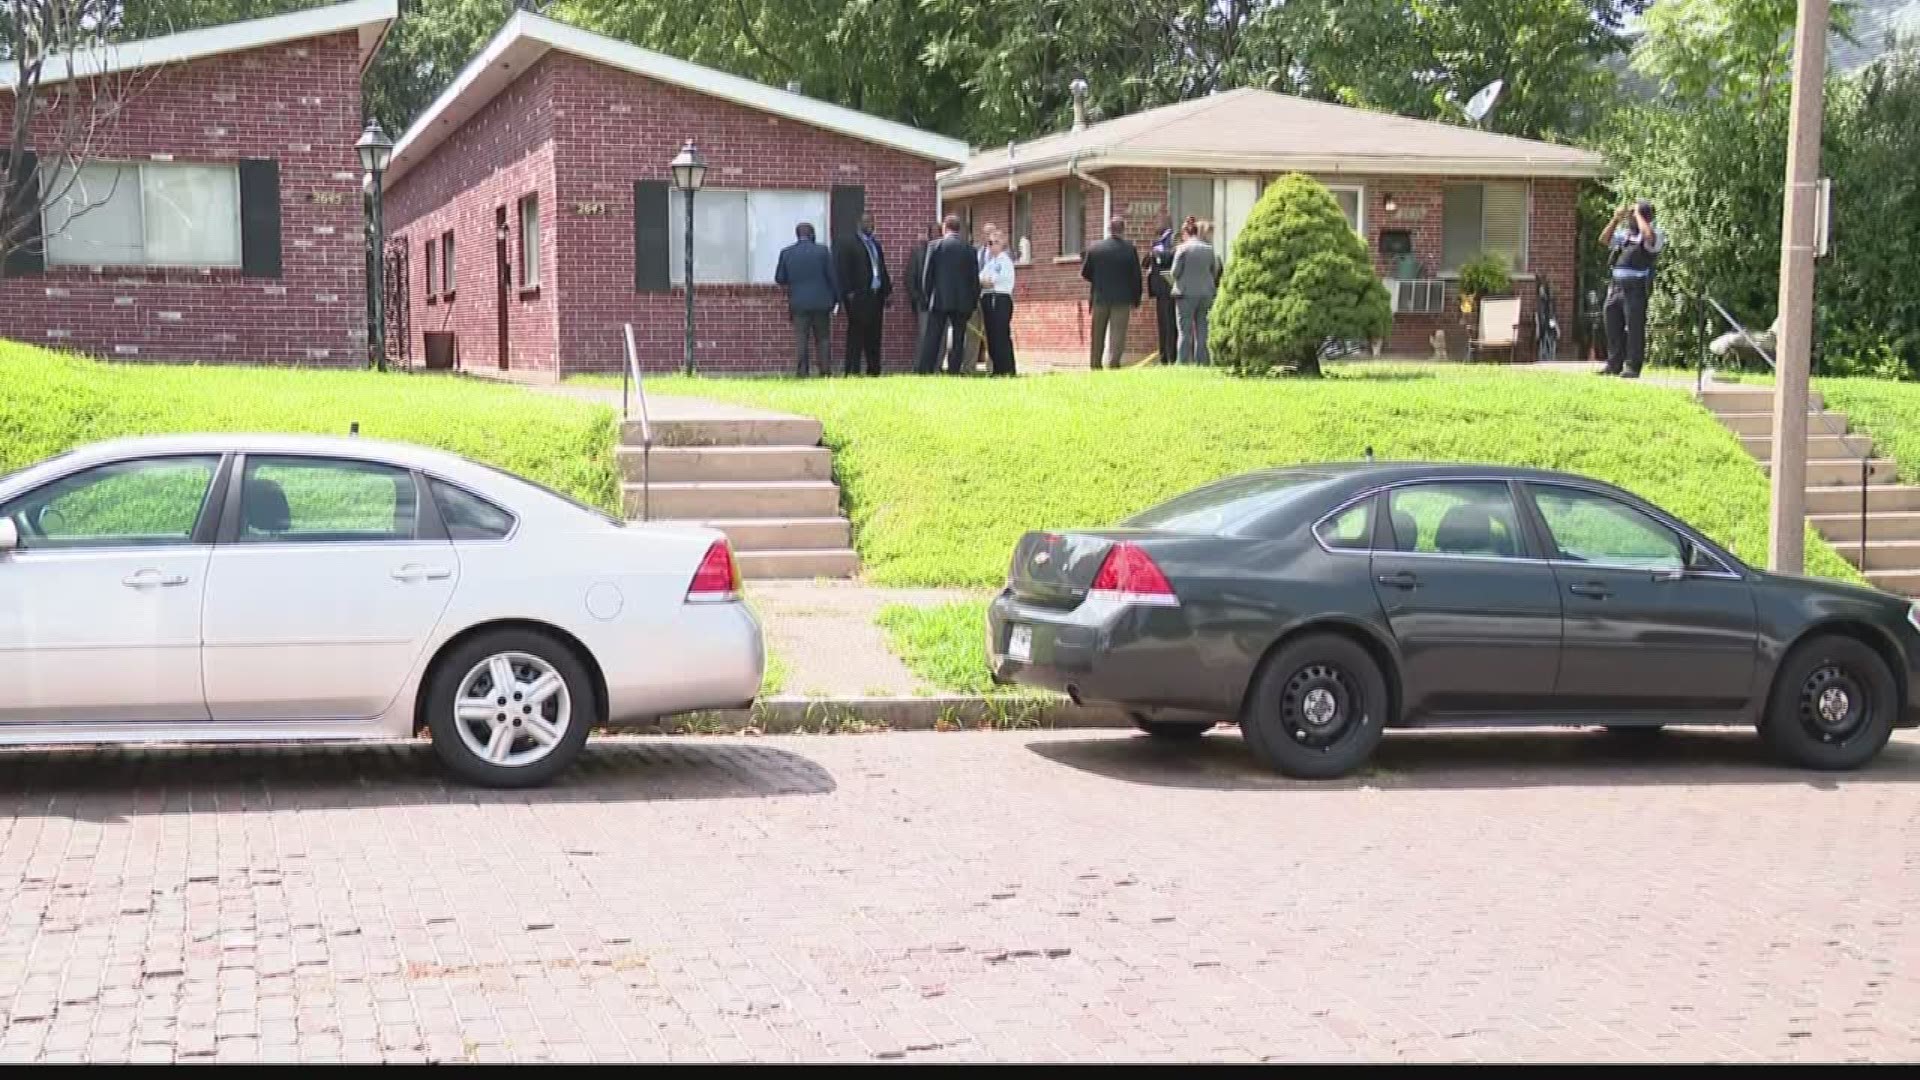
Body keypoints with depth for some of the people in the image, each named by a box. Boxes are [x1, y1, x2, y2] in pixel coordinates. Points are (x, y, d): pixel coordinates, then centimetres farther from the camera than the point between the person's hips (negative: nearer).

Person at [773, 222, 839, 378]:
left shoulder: (786, 252, 0)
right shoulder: (822, 251, -3)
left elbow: (779, 279, 5)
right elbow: (832, 276, -2)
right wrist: (837, 298, 6)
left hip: (798, 302, 0)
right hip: (821, 302, 0)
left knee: (800, 340, 2)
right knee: (822, 339, 8)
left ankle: (801, 372, -4)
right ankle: (825, 371, 5)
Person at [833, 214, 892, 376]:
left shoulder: (876, 244, 21)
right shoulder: (847, 243, -2)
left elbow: (882, 269, 24)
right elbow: (842, 270, -9)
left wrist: (888, 290, 15)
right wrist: (848, 293, -16)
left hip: (876, 295, 7)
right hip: (859, 297, -7)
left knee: (874, 336, 8)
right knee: (856, 334, -8)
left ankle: (873, 370, 13)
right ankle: (852, 372, -7)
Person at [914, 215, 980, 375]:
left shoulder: (935, 246, -2)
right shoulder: (970, 249, 3)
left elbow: (927, 274, 0)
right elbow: (975, 279, 5)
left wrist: (927, 296, 11)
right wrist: (973, 303, 13)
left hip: (940, 301, -1)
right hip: (962, 301, 1)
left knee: (931, 339, 0)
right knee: (958, 340, 6)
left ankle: (923, 371, -5)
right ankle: (953, 372, 2)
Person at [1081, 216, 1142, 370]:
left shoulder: (1094, 248, -2)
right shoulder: (1130, 249, -6)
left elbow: (1085, 273, 3)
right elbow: (1136, 276, -3)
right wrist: (1135, 300, 5)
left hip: (1100, 298, 2)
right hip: (1122, 298, -2)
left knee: (1098, 335, 12)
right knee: (1117, 334, 0)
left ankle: (1095, 364, 15)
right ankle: (1113, 364, -9)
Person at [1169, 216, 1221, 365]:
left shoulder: (1183, 248, -8)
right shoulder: (1209, 249, 6)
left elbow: (1175, 272, -7)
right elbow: (1214, 272, 12)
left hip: (1187, 293, -4)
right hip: (1206, 293, 4)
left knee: (1185, 331, 0)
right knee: (1202, 331, 8)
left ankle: (1183, 363, -1)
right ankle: (1202, 361, 8)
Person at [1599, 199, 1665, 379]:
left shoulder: (1655, 234, -1)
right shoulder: (1624, 233, 20)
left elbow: (1648, 236, -24)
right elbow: (1604, 239, 18)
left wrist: (1638, 214, -11)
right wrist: (1616, 219, 8)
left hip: (1636, 287, -7)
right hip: (1616, 285, 7)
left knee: (1634, 327, -8)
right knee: (1613, 324, 9)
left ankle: (1632, 366, -6)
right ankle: (1614, 364, 17)